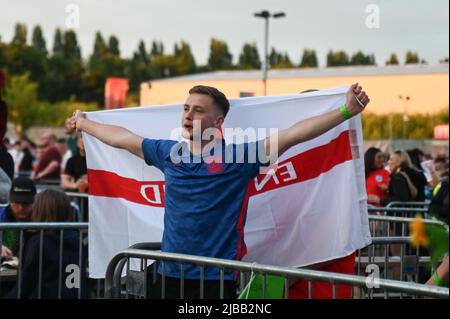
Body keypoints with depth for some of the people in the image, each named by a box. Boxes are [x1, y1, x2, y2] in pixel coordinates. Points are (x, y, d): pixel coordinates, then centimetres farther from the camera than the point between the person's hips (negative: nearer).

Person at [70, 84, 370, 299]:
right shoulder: (169, 153, 8)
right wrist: (84, 123, 35)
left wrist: (345, 112, -19)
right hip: (171, 275, 4)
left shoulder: (237, 157, -6)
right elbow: (119, 137, 23)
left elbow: (293, 134, -12)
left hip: (217, 278, -4)